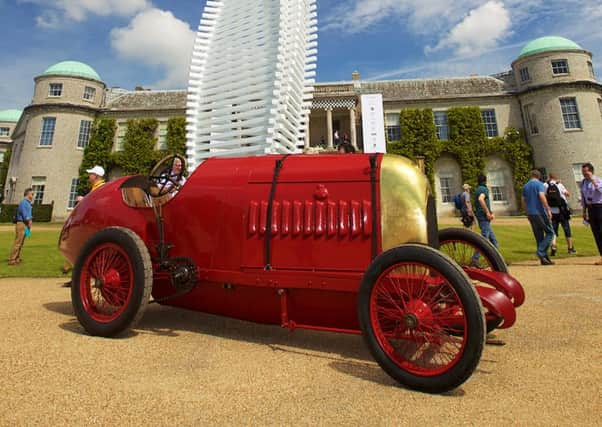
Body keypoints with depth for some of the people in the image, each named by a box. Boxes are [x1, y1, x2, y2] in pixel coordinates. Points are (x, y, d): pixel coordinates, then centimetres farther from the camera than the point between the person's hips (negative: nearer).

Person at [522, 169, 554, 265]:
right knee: (550, 232, 4)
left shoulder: (525, 186, 14)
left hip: (530, 214, 6)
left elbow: (523, 201, 16)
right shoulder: (539, 184, -5)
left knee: (539, 236, 10)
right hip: (540, 213, -6)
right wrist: (548, 210, -18)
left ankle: (544, 258, 12)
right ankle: (541, 252, -9)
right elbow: (542, 196, -19)